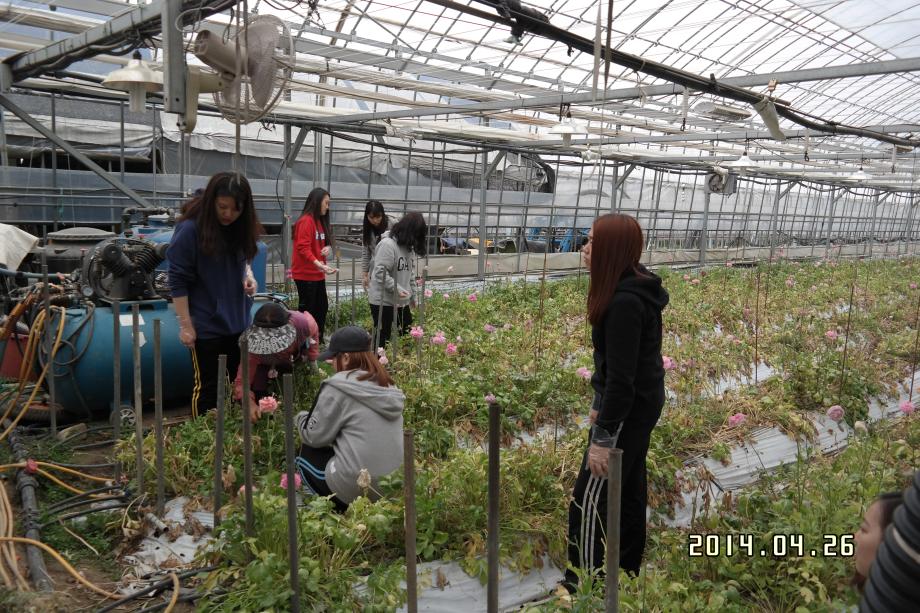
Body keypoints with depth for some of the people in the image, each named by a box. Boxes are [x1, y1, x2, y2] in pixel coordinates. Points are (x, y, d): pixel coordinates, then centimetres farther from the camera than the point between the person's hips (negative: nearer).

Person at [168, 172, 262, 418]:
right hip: (206, 326, -6)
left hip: (238, 322, 6)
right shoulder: (190, 229, -18)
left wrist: (248, 275, -4)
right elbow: (178, 281, -14)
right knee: (208, 388, 5)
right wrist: (185, 325, -14)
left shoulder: (240, 228, 1)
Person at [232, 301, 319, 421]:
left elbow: (313, 331, -16)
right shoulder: (253, 346, -45)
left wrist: (312, 360, -19)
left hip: (299, 357, 2)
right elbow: (242, 381, -45)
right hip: (264, 364, -2)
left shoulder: (301, 323, -44)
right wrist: (250, 404, -65)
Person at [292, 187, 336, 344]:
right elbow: (303, 248, -22)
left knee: (322, 307, 14)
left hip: (318, 274, 9)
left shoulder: (320, 221, 13)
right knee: (306, 309, -2)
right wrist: (318, 264, -32)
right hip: (305, 274, -9)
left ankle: (318, 341, 25)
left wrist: (328, 247, -2)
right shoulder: (306, 221, -15)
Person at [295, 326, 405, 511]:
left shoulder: (338, 387, -12)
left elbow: (314, 436, -4)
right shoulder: (386, 386, 8)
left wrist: (301, 417, 17)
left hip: (357, 487, -7)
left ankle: (340, 510, 9)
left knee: (307, 453, 19)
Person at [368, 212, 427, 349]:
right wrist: (397, 289, -26)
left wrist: (413, 296, 12)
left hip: (402, 302, 8)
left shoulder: (408, 246, 9)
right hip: (383, 302, -8)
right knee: (382, 339, 2)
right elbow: (380, 273, -23)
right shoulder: (387, 244, -17)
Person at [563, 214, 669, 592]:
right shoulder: (634, 288, 6)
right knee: (628, 489, 20)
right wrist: (601, 405, 20)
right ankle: (626, 572, 35)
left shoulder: (625, 302, -26)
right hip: (641, 403, 10)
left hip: (628, 408, -10)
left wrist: (603, 436, -23)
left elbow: (621, 376, -27)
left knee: (590, 498, 0)